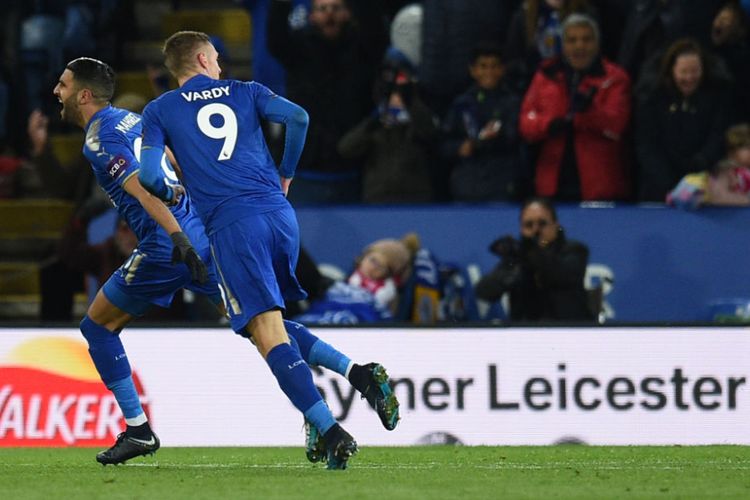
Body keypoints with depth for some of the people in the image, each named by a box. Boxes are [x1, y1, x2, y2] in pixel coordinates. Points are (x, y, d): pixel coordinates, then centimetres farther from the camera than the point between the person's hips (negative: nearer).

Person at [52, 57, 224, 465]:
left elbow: (143, 190, -22)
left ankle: (138, 429, 5)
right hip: (202, 233, 8)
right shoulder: (132, 120, 19)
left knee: (97, 325, 7)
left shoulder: (99, 140, -8)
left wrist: (177, 237, -33)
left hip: (165, 247, -8)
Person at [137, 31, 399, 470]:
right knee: (272, 325, 22)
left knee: (267, 333, -9)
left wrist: (170, 194, 24)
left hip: (231, 224, -4)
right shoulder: (244, 92, 18)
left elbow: (148, 175, 2)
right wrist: (285, 175, 16)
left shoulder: (159, 112, 13)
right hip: (281, 215, 4)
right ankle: (357, 373, 0)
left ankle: (330, 432, -23)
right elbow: (298, 117, 2)